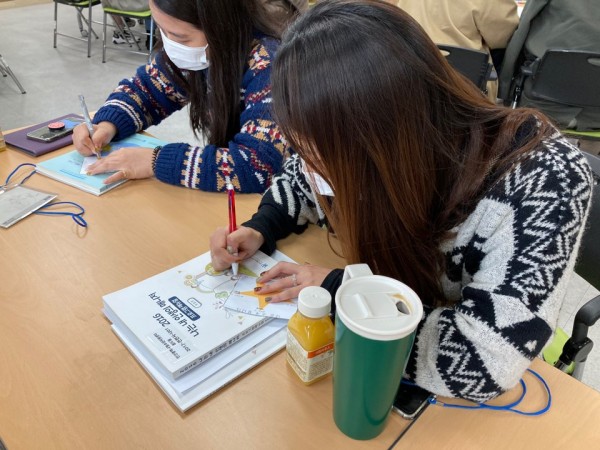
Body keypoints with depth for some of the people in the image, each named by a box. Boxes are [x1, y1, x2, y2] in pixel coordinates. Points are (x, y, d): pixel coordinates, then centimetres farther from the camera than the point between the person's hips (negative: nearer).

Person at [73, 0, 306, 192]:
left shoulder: (271, 65, -26)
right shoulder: (201, 50, -6)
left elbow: (257, 167, -36)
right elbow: (145, 89, 10)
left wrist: (155, 161, -28)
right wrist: (106, 124, -9)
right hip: (221, 197, 6)